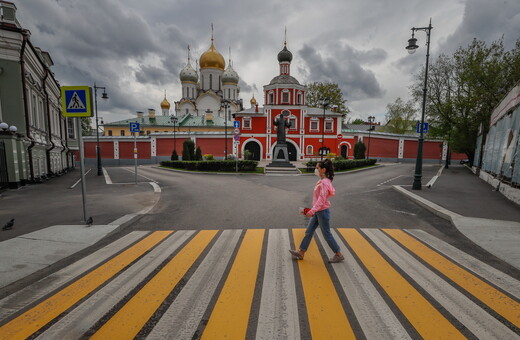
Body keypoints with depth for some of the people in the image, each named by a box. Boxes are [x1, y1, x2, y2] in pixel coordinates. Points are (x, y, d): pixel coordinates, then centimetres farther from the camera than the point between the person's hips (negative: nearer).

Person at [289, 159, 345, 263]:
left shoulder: (324, 182, -20)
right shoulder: (322, 181, 8)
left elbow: (321, 199, -26)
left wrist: (312, 211, -31)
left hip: (322, 212, -10)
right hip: (318, 212, 10)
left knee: (327, 234, 4)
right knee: (308, 232, 12)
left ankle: (339, 255, 21)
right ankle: (301, 253, 22)